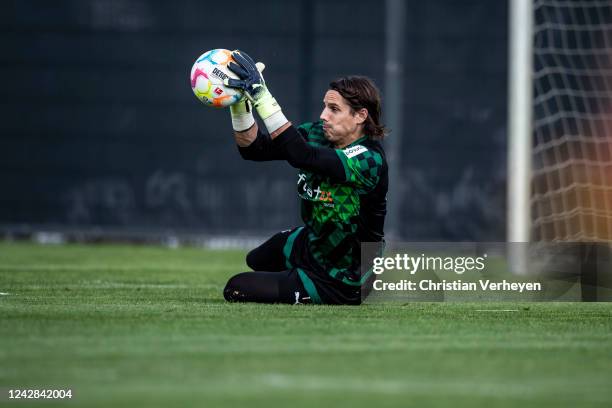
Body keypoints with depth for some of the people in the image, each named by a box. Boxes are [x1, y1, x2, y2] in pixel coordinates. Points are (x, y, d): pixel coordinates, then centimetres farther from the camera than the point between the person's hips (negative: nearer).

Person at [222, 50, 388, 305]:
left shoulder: (368, 159, -31)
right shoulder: (317, 135, -8)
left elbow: (301, 156, -44)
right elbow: (252, 147, -12)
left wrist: (262, 98, -49)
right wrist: (240, 104, -29)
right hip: (310, 244, 9)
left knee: (236, 289, -9)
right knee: (256, 259, 34)